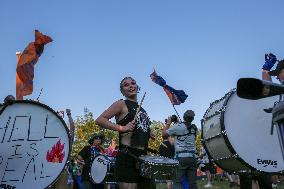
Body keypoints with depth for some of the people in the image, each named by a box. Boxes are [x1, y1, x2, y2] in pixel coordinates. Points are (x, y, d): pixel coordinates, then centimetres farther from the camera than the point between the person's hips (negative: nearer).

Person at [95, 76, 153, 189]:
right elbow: (100, 120, -13)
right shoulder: (121, 104, -3)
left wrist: (148, 134, 9)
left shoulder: (142, 109, 18)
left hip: (142, 157, 8)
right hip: (128, 156, -8)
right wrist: (122, 128, -21)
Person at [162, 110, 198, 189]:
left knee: (177, 181, -5)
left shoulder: (178, 126, -5)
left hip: (181, 157, -5)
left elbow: (164, 134, 3)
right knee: (192, 182, 6)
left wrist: (168, 123, 15)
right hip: (192, 158, 6)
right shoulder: (194, 128, 12)